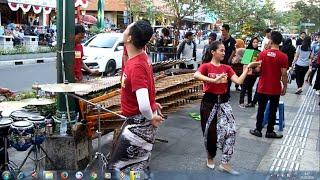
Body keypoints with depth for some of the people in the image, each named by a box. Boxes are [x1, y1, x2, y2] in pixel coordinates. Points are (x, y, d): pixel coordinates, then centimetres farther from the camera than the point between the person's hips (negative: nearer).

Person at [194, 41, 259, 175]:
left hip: (223, 102, 4)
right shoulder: (206, 66, -7)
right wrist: (214, 80, -38)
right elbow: (196, 75, -29)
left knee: (230, 130, -6)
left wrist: (248, 67, -7)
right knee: (210, 132, 6)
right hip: (209, 102, -4)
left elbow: (239, 81, -3)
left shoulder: (227, 68, 7)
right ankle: (210, 157, 32)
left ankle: (225, 163, 6)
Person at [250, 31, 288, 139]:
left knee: (261, 109, 14)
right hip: (275, 89, -1)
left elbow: (257, 69, -4)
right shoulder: (283, 57, -12)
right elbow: (284, 74, -12)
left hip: (262, 87, 1)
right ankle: (270, 132, 20)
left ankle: (258, 130, 21)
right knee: (273, 111, 12)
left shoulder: (262, 54, -7)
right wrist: (285, 87, 1)